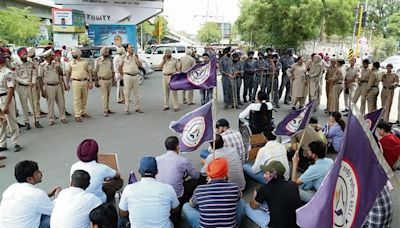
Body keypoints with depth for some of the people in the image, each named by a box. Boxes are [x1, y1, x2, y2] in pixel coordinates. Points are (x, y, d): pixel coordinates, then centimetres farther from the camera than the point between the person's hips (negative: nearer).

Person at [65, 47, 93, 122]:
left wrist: (90, 82, 1)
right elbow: (68, 74, 8)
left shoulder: (85, 62, 7)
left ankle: (83, 112, 25)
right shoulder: (71, 63, 5)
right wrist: (67, 83, 4)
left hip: (85, 82, 2)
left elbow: (89, 72, 8)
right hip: (76, 82, -2)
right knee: (77, 99, -4)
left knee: (84, 98, 9)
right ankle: (77, 116, -2)